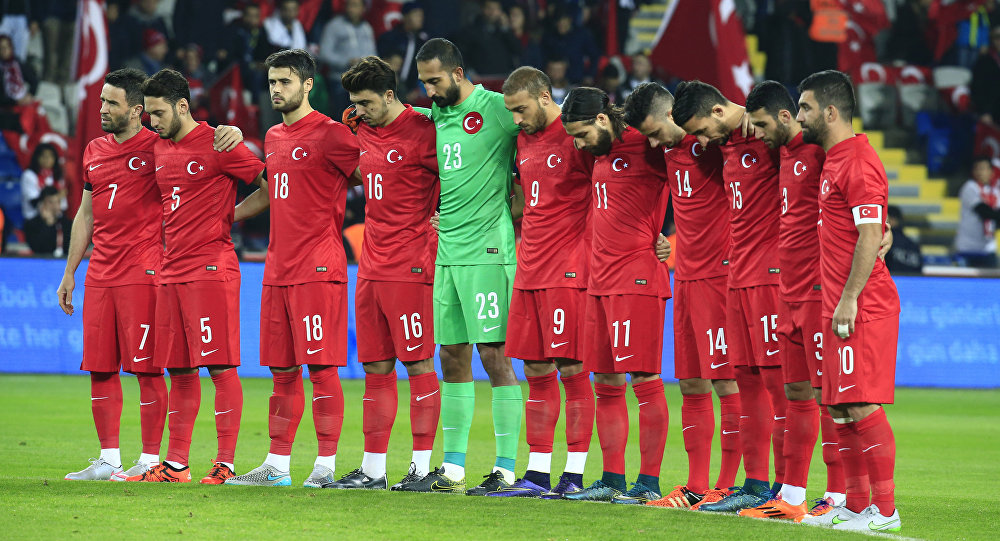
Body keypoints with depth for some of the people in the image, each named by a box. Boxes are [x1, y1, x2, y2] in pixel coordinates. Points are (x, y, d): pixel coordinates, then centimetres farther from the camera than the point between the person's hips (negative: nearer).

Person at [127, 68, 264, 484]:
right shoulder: (160, 149, 15)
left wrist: (227, 217, -5)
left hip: (211, 269, -8)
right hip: (170, 273, 8)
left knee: (221, 367, -7)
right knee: (179, 371, 10)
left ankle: (225, 464, -7)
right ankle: (175, 465, 14)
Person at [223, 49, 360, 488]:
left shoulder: (330, 134, -7)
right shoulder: (273, 138, 17)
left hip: (318, 270, -8)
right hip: (277, 268, 8)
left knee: (321, 366, -7)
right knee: (282, 370, 10)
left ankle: (326, 465, -4)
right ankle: (276, 465, 14)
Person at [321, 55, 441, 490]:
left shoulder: (421, 132, -10)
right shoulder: (363, 132, 12)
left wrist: (433, 219, -9)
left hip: (409, 267, -8)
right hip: (371, 267, 8)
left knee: (417, 363, -4)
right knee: (376, 367, 9)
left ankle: (422, 466, 0)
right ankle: (372, 468, 12)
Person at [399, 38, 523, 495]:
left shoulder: (496, 109, -8)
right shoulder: (438, 114, 14)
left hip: (488, 251, -7)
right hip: (447, 252, 7)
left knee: (493, 354, -7)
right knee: (452, 357, 9)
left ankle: (506, 470, -4)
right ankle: (451, 469, 14)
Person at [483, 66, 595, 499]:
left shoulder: (576, 136, -9)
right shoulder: (524, 141, 15)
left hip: (569, 269, -8)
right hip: (530, 269, 8)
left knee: (571, 369, -5)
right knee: (536, 372, 7)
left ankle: (574, 475, -2)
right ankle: (537, 476, 10)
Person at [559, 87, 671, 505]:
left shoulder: (645, 148, -10)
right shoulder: (602, 153, 15)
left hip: (637, 280, -9)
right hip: (600, 279, 9)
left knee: (643, 379, -8)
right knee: (606, 384, 8)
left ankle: (649, 483, -6)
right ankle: (612, 481, 13)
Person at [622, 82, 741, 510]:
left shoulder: (710, 142, -11)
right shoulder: (670, 149, 13)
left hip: (719, 274, -9)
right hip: (686, 275, 9)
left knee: (726, 381, -6)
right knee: (691, 385, 9)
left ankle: (727, 486, -3)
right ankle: (696, 488, 14)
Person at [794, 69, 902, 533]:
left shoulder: (858, 163, -13)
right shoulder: (834, 160, 18)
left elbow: (870, 235, -19)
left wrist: (848, 299, -20)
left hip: (861, 309, -10)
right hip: (840, 307, 10)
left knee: (861, 406, -11)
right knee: (840, 408, 11)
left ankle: (884, 510, -9)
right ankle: (856, 506, 16)